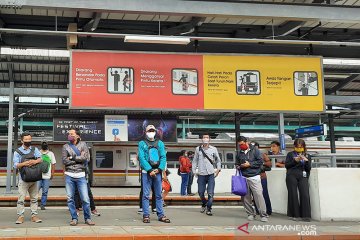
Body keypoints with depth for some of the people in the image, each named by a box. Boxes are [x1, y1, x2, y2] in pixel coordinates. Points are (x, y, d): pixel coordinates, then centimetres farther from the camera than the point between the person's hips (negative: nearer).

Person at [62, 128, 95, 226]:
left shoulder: (83, 144, 5)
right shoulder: (66, 146, 7)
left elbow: (85, 157, -9)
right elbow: (65, 161, -4)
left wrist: (72, 157, -6)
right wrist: (79, 159, -7)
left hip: (81, 175, -1)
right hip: (69, 175, 1)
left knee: (85, 198, -3)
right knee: (70, 198, 4)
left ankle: (87, 218, 10)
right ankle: (74, 218, 15)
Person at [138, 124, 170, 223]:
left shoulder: (160, 143, 13)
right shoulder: (142, 143, 5)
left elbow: (163, 157, 4)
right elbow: (142, 158, -6)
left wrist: (159, 169, -11)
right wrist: (150, 170, -15)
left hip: (157, 172, 3)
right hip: (146, 172, -3)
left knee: (159, 195, 5)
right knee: (146, 195, -2)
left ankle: (161, 215, 9)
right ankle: (146, 215, 2)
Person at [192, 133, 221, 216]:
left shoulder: (213, 149, 5)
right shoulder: (198, 149, 6)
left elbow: (218, 160, 14)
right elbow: (195, 161, 12)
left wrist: (218, 169, 3)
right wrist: (194, 171, 5)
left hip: (211, 174, -1)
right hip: (201, 174, 1)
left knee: (210, 193, -7)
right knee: (200, 192, 6)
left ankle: (208, 209, 5)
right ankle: (204, 204, 33)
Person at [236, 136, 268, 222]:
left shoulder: (255, 150, 0)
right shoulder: (239, 153, 11)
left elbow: (260, 162, -5)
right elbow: (237, 163, 22)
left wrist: (249, 164, -11)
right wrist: (238, 166, 0)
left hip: (254, 177, -4)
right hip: (243, 178, 4)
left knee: (258, 195, -10)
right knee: (245, 197, 3)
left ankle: (263, 215, -5)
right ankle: (251, 214, 16)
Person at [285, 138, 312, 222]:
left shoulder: (307, 156, 19)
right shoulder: (290, 154, 15)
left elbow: (308, 168, 10)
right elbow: (286, 165, 5)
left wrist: (306, 161, -8)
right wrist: (295, 160, -8)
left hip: (303, 176, 1)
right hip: (292, 175, -1)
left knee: (305, 195, -12)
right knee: (293, 195, -3)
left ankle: (306, 215, -8)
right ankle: (294, 215, 6)